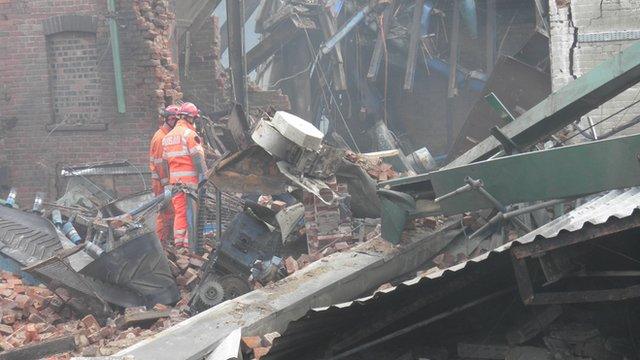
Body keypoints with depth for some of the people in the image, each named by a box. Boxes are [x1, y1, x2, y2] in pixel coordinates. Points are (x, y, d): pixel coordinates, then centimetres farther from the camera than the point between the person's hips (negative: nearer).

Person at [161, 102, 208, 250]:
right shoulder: (189, 134, -9)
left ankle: (178, 243, 13)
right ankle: (190, 244, -5)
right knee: (191, 211, -5)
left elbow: (165, 160, 18)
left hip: (175, 179, 7)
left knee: (179, 211, 11)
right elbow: (197, 157, -14)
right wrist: (204, 176, -13)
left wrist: (169, 178, 22)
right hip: (189, 178, -7)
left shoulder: (168, 136, 16)